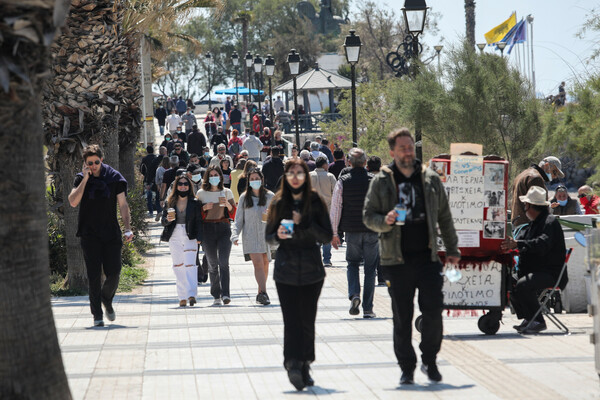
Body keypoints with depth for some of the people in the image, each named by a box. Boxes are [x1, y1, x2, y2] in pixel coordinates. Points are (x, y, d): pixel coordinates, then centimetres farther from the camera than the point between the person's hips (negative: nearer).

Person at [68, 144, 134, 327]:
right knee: (94, 275, -3)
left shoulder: (114, 177, 2)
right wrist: (85, 179, -14)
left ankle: (107, 300, 27)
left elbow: (123, 205, 4)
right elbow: (73, 202, -12)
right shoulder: (81, 179, 2)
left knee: (113, 272, -3)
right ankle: (97, 314, 3)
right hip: (89, 234, -1)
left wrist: (128, 228, -5)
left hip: (111, 232, 1)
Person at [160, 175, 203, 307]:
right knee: (178, 266, 4)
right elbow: (163, 221, 9)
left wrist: (199, 238, -11)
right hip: (175, 238, 3)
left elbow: (199, 221, 0)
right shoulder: (170, 203, 9)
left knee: (190, 264, -14)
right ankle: (182, 297, 8)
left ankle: (191, 294, -20)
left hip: (190, 237, -3)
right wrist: (168, 219, -14)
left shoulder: (195, 203, 3)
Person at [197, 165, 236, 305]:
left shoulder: (227, 192, 9)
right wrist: (205, 208, -9)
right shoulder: (201, 193, 8)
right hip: (207, 229, 1)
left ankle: (225, 294, -20)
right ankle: (216, 296, 9)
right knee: (212, 264, 3)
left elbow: (234, 213, 9)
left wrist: (227, 204, -9)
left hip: (223, 228, -1)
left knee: (223, 262, -14)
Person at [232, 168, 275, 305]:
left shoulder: (270, 196, 5)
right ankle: (263, 293, -25)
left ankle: (261, 294, 19)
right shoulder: (244, 198, 7)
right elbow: (239, 219, 9)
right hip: (251, 236, -1)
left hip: (267, 234, 1)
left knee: (265, 264, 6)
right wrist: (235, 235, -3)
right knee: (258, 263, -16)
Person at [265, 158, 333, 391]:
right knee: (291, 320, -11)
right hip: (286, 271, -1)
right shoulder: (278, 203, 5)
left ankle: (304, 366, 15)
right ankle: (294, 365, -19)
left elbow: (327, 237, -1)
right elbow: (268, 237, 9)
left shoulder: (315, 203, 3)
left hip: (311, 270, 1)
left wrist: (304, 223, -13)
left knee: (307, 320, 4)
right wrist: (278, 236, -14)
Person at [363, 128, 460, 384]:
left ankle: (430, 360, 14)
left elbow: (444, 217, 16)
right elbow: (368, 216, 5)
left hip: (427, 257, 1)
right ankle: (407, 368, 12)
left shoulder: (431, 180, 10)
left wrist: (452, 249, 14)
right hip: (397, 259, -1)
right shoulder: (381, 182, 4)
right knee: (402, 317, 2)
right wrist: (385, 221, -16)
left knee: (434, 310, -5)